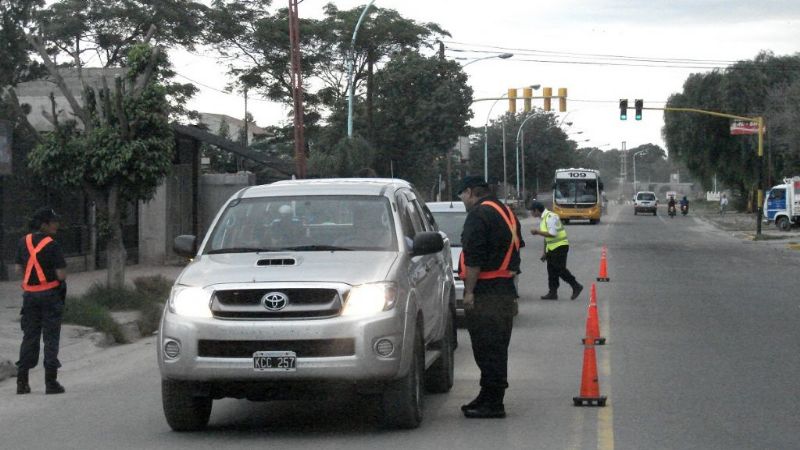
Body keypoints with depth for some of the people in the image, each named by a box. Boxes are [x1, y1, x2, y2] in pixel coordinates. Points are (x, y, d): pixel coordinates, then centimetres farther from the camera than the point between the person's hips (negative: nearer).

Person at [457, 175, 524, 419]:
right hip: (507, 288, 10)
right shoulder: (507, 213, 19)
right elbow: (515, 249, 24)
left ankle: (492, 403, -7)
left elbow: (473, 258, -19)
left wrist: (469, 291, -17)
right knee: (496, 348, 15)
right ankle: (490, 398, 23)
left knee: (487, 348, -7)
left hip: (485, 291, -10)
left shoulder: (478, 215, -11)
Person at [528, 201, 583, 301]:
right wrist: (544, 251, 20)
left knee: (560, 269, -10)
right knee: (552, 270, 8)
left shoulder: (550, 217, -16)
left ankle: (576, 286, -1)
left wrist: (537, 232, -18)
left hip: (559, 247, -10)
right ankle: (552, 293, 10)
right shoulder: (543, 218, 15)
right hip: (552, 248, 10)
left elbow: (552, 234, -25)